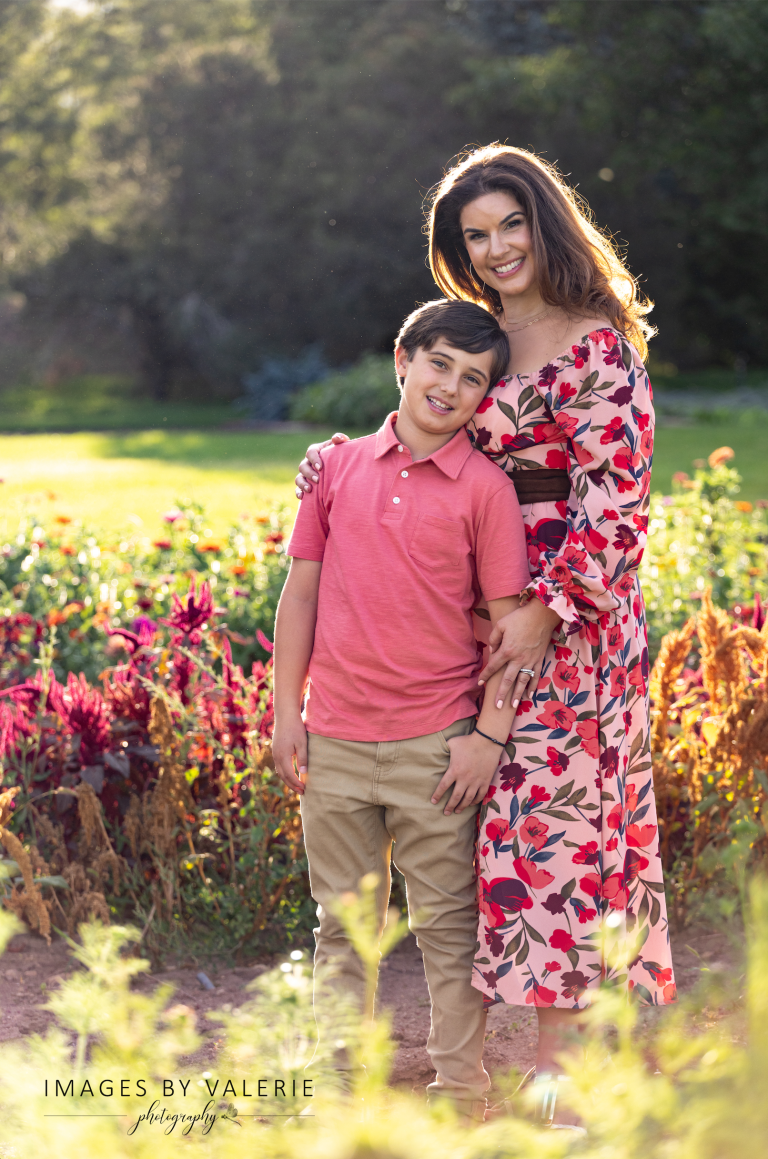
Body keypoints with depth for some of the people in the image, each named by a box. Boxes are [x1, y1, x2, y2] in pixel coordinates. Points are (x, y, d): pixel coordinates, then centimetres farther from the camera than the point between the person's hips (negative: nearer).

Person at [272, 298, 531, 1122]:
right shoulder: (338, 467, 6)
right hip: (335, 739, 3)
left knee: (448, 926, 5)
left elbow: (506, 620, -3)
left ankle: (462, 1093, 17)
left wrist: (490, 734, -8)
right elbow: (301, 592, 9)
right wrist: (286, 711, 5)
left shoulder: (485, 488, -3)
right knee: (341, 924, 12)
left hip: (437, 743, -3)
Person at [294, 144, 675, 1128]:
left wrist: (549, 608, -18)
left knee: (551, 818, -5)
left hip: (571, 620, -6)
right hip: (479, 621, 6)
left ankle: (559, 1065, 3)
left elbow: (615, 500, -14)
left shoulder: (598, 348, -9)